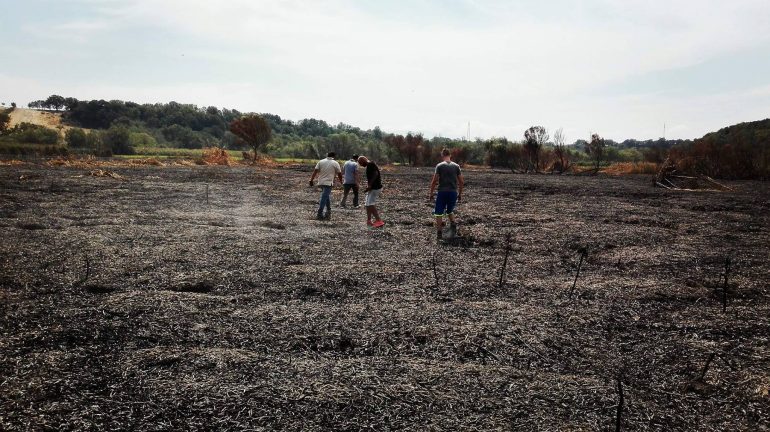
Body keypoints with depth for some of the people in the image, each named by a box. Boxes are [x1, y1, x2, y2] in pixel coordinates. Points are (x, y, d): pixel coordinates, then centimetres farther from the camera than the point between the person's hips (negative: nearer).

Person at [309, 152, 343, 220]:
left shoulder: (321, 162, 8)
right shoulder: (335, 163, 1)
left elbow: (315, 171, 0)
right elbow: (339, 173, 4)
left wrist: (311, 180, -1)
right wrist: (341, 181, 21)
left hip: (321, 182, 5)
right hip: (328, 183, -5)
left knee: (327, 196, 21)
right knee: (324, 198, -8)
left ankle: (328, 212, 27)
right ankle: (319, 214, -13)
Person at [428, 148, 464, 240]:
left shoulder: (439, 166, -4)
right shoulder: (456, 166, 4)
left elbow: (434, 181, -7)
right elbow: (461, 182, 5)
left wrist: (431, 193, 2)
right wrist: (460, 193, 16)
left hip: (442, 192, -3)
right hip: (453, 192, 3)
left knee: (439, 212, 7)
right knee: (450, 211, 23)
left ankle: (439, 232, 3)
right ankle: (453, 224, -1)